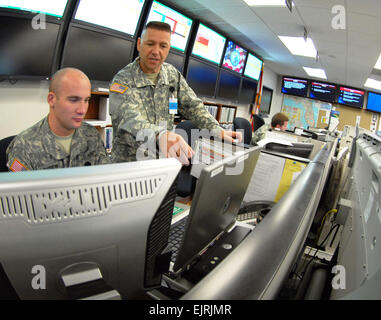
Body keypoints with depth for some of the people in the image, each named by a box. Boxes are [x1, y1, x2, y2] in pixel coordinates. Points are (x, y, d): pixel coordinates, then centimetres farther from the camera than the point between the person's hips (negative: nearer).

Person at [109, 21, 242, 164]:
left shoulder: (173, 74, 6)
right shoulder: (122, 79, -13)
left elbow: (192, 105, 4)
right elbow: (128, 118, -30)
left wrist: (217, 130, -15)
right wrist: (159, 135, -52)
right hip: (128, 162, -3)